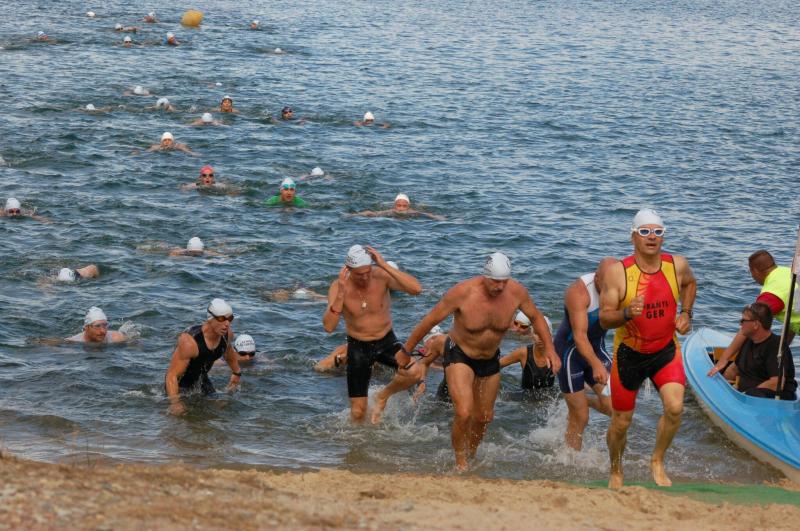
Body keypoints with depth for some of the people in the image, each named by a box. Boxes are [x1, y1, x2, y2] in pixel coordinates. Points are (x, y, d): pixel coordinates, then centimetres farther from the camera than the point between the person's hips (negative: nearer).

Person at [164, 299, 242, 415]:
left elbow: (228, 350, 14)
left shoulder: (227, 334, -14)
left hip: (201, 379, 6)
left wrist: (236, 373, 27)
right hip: (181, 383, -6)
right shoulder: (190, 342, -37)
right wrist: (174, 403, -46)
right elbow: (172, 375, -35)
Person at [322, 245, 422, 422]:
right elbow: (328, 327, -26)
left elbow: (416, 289, -34)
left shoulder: (382, 276, -19)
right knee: (358, 412, 1)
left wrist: (384, 265, -36)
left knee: (414, 373, -28)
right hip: (358, 348, 0)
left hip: (386, 342, 0)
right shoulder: (339, 286, -18)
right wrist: (341, 293, -36)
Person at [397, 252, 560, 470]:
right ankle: (460, 462, 2)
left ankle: (471, 455, 45)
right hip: (459, 355, -4)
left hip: (490, 359, 5)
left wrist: (550, 349, -6)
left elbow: (535, 317, 2)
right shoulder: (463, 292, -30)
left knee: (484, 417, 18)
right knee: (464, 413, -21)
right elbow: (430, 320, -18)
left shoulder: (516, 292, -21)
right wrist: (406, 351, -10)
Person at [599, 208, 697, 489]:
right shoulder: (618, 272, -19)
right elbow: (604, 319, -18)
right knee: (621, 422, 9)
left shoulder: (677, 265, -9)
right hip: (629, 353, -2)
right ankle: (616, 471, 37)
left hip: (666, 351, 2)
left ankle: (657, 461, 5)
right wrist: (627, 313, -37)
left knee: (674, 408, -21)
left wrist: (686, 313, 3)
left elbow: (690, 284, 17)